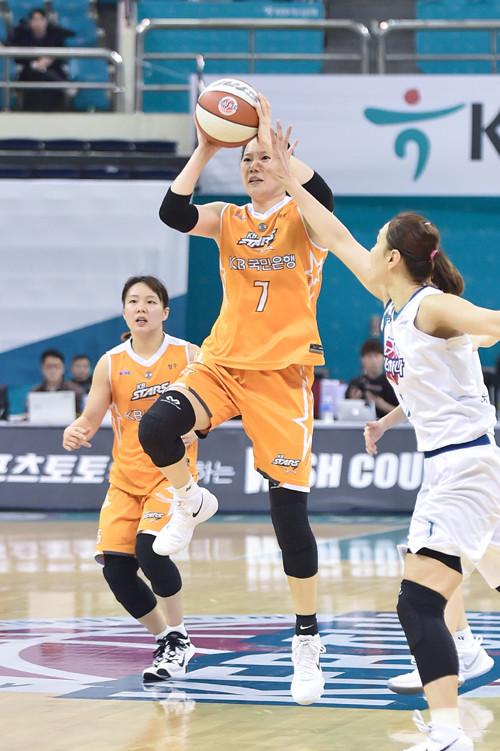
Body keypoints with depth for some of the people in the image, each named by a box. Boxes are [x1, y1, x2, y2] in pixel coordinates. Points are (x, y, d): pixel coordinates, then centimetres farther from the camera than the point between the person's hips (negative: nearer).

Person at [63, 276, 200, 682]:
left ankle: (179, 638, -6)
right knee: (115, 567, -9)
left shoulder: (187, 355, -2)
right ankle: (166, 642, 14)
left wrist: (194, 427, -21)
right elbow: (91, 418, 3)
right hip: (126, 477, 4)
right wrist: (75, 433, -20)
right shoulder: (110, 364, 4)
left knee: (149, 547, -26)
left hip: (172, 473, -4)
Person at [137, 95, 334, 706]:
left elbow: (322, 196, -27)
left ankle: (307, 642, 7)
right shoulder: (228, 221, 9)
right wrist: (206, 149, -14)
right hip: (223, 363, 3)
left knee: (288, 507, -5)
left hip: (282, 374, -3)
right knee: (155, 428, -28)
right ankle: (191, 504, 5)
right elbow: (173, 213, -10)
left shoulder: (301, 219, -2)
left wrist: (270, 138, -25)